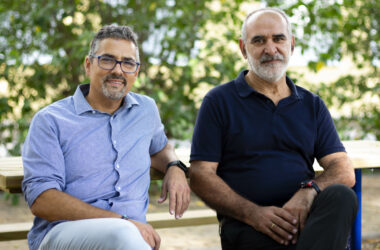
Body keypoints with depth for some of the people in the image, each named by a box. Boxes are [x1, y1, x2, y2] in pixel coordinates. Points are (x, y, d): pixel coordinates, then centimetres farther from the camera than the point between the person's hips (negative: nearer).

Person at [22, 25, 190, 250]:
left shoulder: (147, 109, 17)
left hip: (132, 232, 4)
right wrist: (122, 221, -17)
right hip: (61, 232, -4)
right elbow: (41, 199, -8)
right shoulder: (50, 120, 3)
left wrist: (174, 167, 13)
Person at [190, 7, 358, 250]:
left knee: (341, 196, -31)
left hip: (313, 217, 5)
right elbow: (201, 176, 1)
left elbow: (345, 171, 9)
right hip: (246, 225, -4)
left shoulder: (313, 105, 19)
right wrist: (253, 213, -15)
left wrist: (309, 191, -15)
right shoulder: (219, 101, 9)